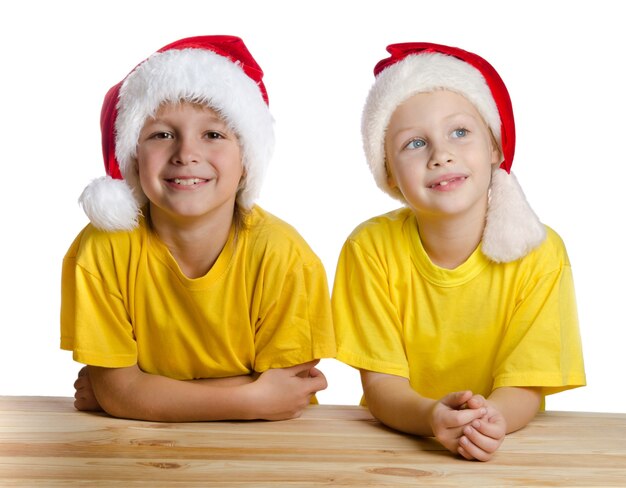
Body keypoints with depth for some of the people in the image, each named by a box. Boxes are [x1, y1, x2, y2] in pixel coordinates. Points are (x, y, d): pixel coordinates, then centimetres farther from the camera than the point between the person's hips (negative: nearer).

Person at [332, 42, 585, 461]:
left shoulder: (540, 253, -8)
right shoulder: (371, 249, -8)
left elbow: (525, 386, -9)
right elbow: (380, 381, -9)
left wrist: (491, 418, -30)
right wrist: (430, 416, -29)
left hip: (507, 445, 1)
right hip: (395, 439, 0)